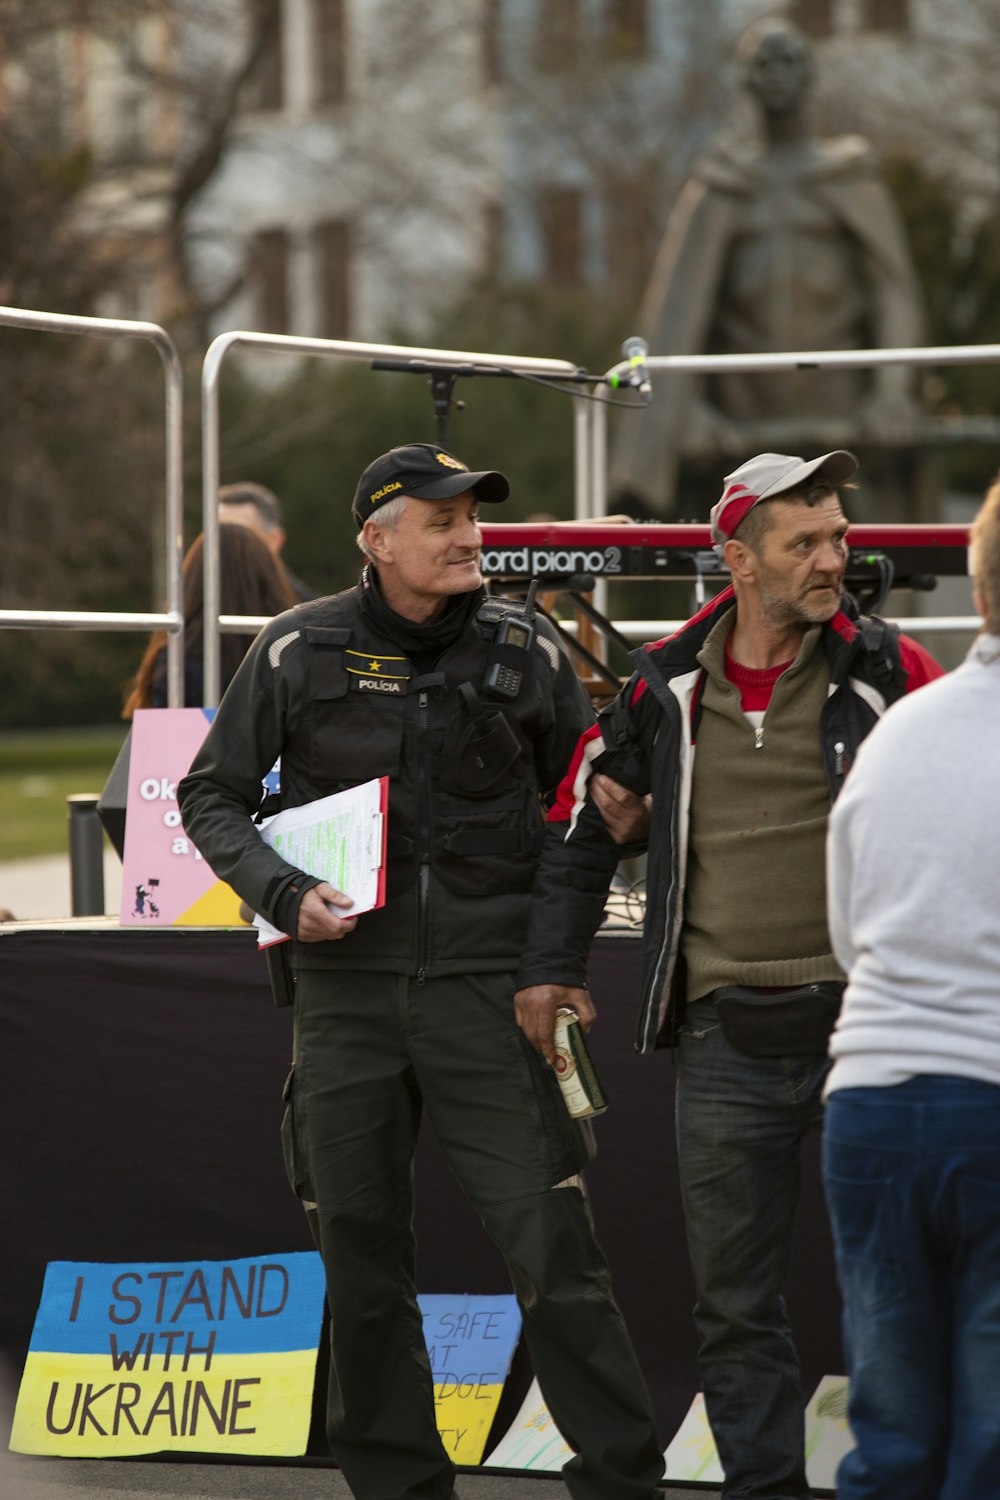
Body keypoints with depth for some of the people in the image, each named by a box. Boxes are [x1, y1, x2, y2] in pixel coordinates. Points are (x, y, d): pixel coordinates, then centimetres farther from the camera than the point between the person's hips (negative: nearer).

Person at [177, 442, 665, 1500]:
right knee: (361, 1257, 7)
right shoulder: (299, 651, 0)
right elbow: (210, 794, 9)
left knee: (549, 1244, -8)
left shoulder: (525, 650, 3)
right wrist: (280, 893, -7)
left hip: (484, 986, -1)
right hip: (346, 989, 1)